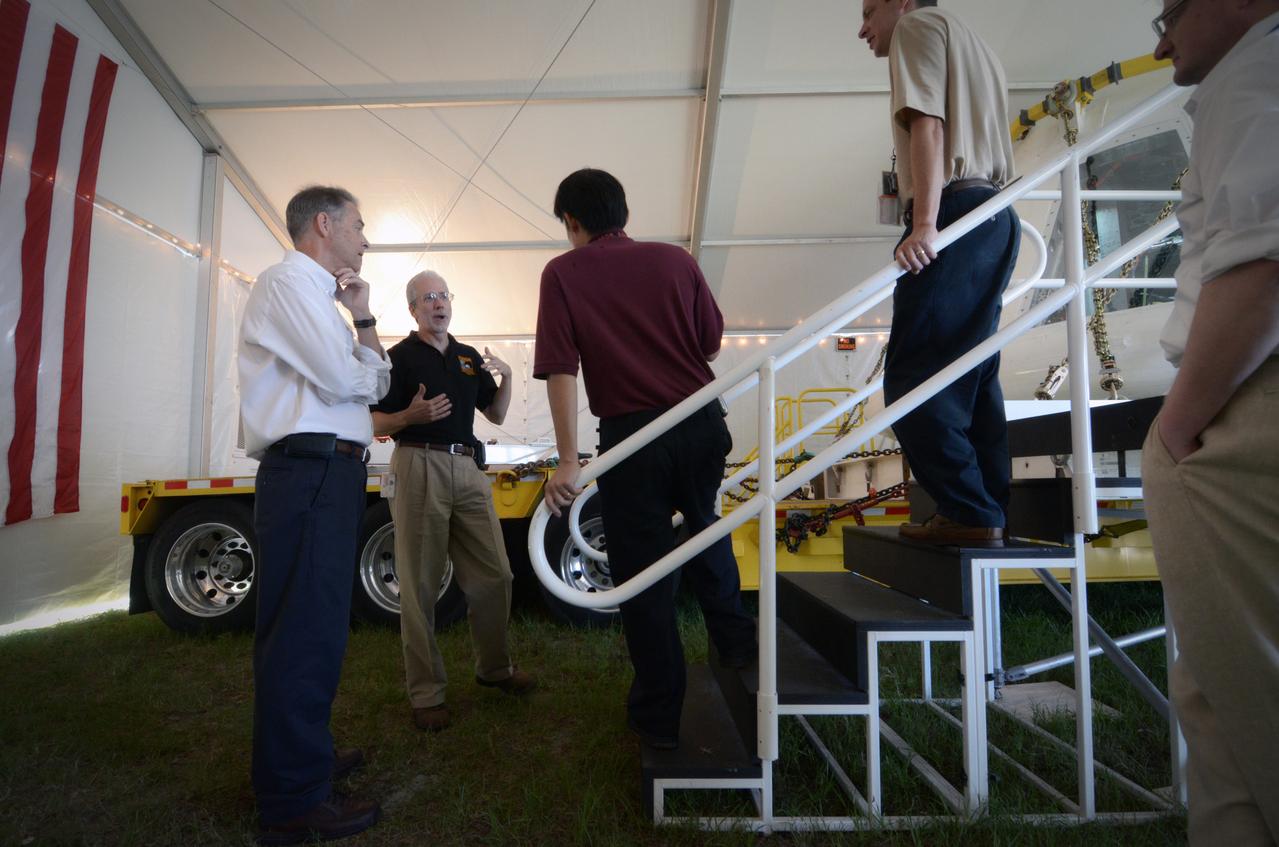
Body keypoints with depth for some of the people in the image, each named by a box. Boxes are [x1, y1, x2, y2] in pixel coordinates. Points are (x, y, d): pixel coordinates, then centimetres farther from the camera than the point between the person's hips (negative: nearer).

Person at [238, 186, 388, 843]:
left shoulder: (315, 295, 26)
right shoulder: (289, 280, -6)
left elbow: (374, 385, 20)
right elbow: (346, 381, -18)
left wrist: (363, 319, 11)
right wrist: (366, 365, 5)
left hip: (327, 476, 11)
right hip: (311, 473, -11)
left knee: (313, 629, 18)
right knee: (305, 635, -6)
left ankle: (305, 757, 33)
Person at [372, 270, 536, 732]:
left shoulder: (470, 357, 18)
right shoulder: (399, 357, 3)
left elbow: (496, 414, 19)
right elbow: (378, 424, 1)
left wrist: (506, 377, 2)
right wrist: (410, 416, -19)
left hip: (467, 469, 5)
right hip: (420, 467, -5)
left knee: (494, 576, 6)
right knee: (421, 585, -1)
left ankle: (494, 667, 25)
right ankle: (426, 694, 9)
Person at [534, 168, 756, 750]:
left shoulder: (563, 273, -3)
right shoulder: (675, 260, 4)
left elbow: (560, 368, -14)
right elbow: (712, 343, 9)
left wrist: (568, 459, -16)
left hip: (631, 435, -3)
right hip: (702, 423, 4)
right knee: (705, 528, 31)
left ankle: (660, 717, 22)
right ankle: (735, 642, 38)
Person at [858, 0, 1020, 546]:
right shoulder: (971, 47, 33)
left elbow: (927, 125, -11)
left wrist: (924, 223, -22)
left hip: (955, 216, -10)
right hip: (994, 216, 10)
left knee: (914, 376, -12)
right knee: (972, 374, 7)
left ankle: (969, 513, -14)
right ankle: (988, 513, 8)